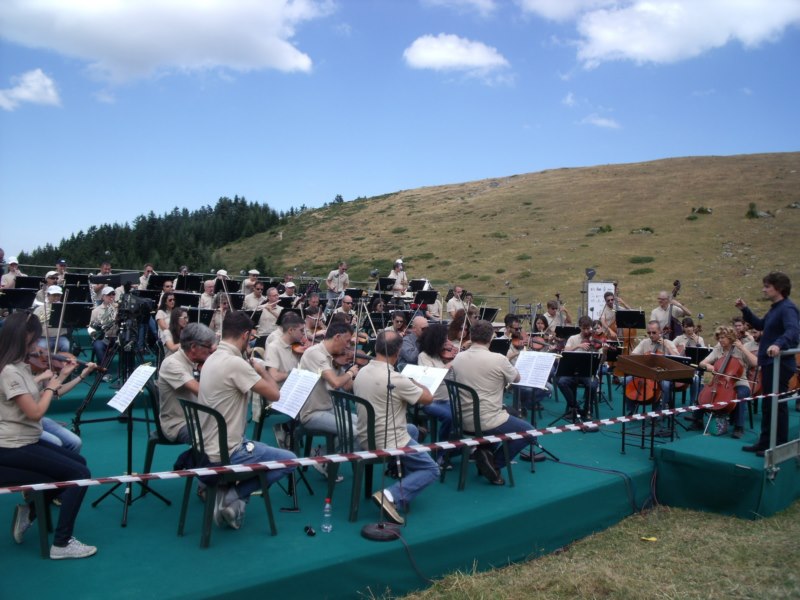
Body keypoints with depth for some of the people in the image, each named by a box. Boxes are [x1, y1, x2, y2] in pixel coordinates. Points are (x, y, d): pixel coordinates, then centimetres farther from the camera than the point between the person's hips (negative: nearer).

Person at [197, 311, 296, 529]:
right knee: (289, 460, 6)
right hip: (225, 454, -9)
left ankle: (229, 495, 13)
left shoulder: (212, 359, 6)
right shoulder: (236, 363, -23)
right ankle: (232, 495, 0)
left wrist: (253, 371, 9)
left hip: (207, 449, 9)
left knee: (265, 449, 30)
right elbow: (274, 394, -18)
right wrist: (262, 370, -1)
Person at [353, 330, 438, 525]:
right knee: (431, 469, 9)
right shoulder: (395, 378, -26)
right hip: (388, 442, -8)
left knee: (412, 430, 32)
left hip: (366, 439, 8)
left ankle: (405, 475, 28)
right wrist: (414, 383, 6)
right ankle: (392, 496, -13)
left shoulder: (362, 372, -3)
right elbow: (428, 398, -13)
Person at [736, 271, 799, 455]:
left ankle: (780, 446, 6)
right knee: (767, 405, 16)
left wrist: (779, 344, -52)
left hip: (780, 364, -10)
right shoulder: (775, 308, 14)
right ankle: (765, 442, 26)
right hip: (769, 363, 10)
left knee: (777, 405, -3)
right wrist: (745, 310, 15)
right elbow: (761, 325, 26)